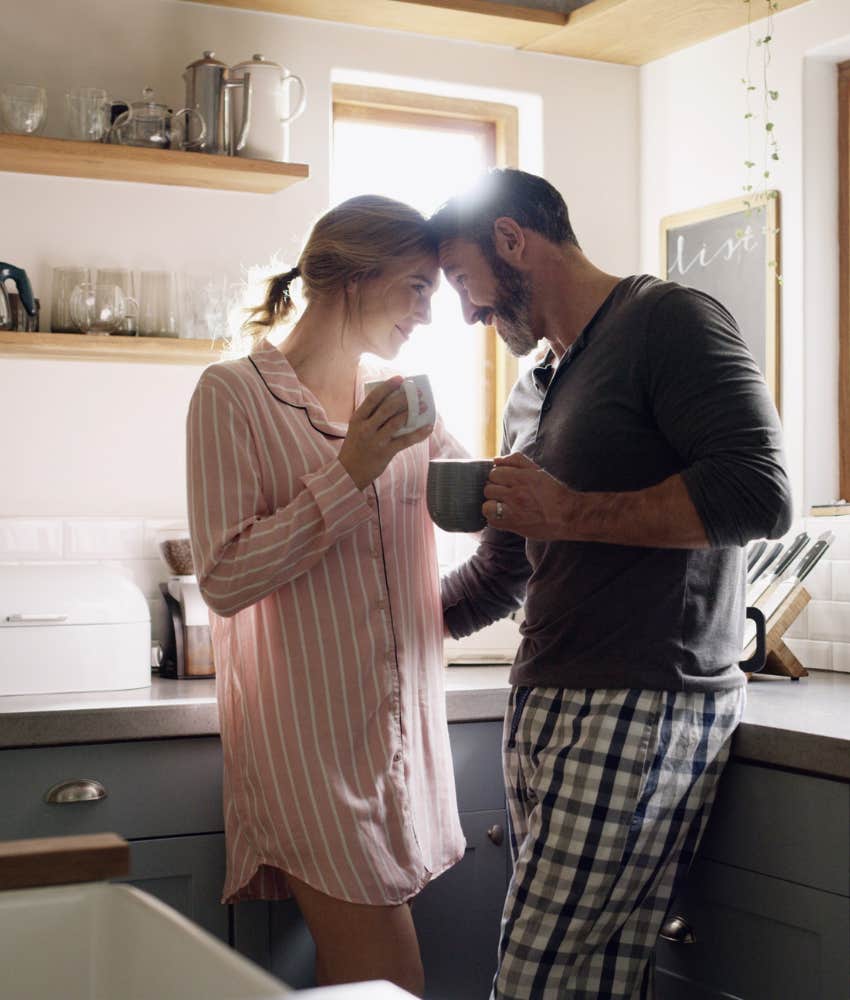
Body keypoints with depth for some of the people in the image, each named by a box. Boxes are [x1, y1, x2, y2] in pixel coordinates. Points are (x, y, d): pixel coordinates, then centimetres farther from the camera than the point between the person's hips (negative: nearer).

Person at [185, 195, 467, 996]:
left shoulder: (401, 404, 12)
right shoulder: (234, 394, -6)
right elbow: (224, 579, -12)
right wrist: (350, 473, -16)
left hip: (403, 736, 6)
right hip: (310, 741, -6)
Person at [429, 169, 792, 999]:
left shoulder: (667, 321, -3)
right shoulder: (534, 394, 23)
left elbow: (757, 495, -17)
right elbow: (498, 578, 30)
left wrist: (571, 514, -13)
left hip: (642, 712, -8)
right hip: (545, 711, 8)